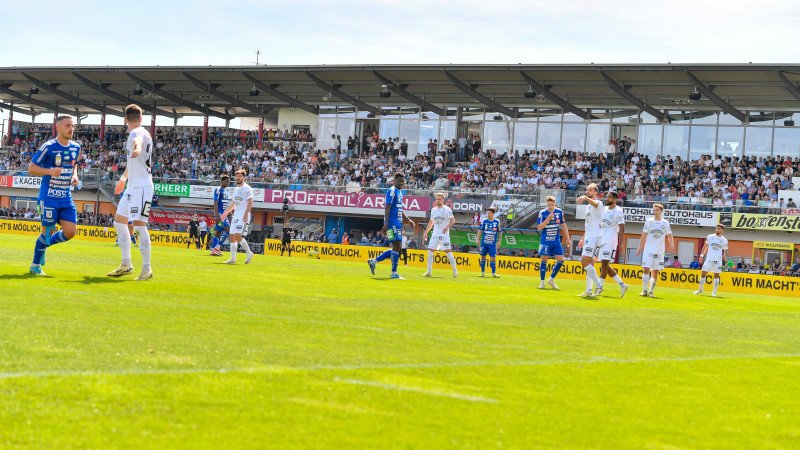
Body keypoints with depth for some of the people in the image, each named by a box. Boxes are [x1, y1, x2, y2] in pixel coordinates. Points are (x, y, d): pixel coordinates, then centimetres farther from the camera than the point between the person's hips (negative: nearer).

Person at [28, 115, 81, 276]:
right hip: (49, 197, -6)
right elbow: (31, 167, -8)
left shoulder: (76, 147, 7)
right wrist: (50, 171, -24)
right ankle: (35, 265, 16)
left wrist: (75, 175, 4)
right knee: (48, 231, -4)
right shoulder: (49, 147, -11)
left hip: (66, 197, 6)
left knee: (70, 231, -4)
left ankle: (44, 245, 24)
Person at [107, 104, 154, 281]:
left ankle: (146, 269, -13)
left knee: (139, 225, -16)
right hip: (132, 187, 10)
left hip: (142, 187, -10)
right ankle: (126, 265, 20)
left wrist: (137, 148, -63)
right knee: (119, 222, 14)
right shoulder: (136, 133, 17)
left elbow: (138, 140, -40)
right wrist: (123, 178, 47)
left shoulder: (138, 132, -12)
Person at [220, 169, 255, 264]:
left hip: (243, 216, -9)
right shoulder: (236, 189, 20)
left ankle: (249, 253, -2)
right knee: (232, 237, 4)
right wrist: (226, 212, 32)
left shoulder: (247, 188, -6)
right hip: (236, 215, 9)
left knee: (238, 236, -18)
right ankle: (233, 259, 6)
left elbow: (250, 202, -15)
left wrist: (246, 213, -26)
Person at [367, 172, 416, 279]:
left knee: (397, 248, 9)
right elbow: (387, 208, -16)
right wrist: (386, 225, -22)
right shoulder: (392, 191, -10)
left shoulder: (400, 192, 18)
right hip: (392, 223, -10)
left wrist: (408, 220, 21)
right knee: (397, 246, -11)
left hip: (398, 224, 10)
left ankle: (374, 261, 17)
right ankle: (394, 273, -7)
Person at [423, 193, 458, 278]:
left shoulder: (447, 209, -6)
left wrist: (447, 226, -27)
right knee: (430, 251, 0)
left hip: (444, 234, -6)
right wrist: (426, 232, 19)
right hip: (435, 234, 6)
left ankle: (455, 271, -1)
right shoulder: (433, 210, 12)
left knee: (448, 251, -9)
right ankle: (429, 271, 6)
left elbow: (453, 220, -11)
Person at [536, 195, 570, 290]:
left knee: (561, 260, -2)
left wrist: (567, 238, 12)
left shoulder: (559, 212, 3)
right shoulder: (542, 213, -7)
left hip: (556, 241, 4)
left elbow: (563, 225, 14)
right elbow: (539, 227, -12)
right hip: (545, 240, -3)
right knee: (544, 260, -5)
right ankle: (542, 282, 5)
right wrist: (548, 219, -22)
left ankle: (551, 280, 13)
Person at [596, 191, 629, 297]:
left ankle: (600, 287, -10)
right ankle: (622, 285, 14)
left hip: (611, 241, -8)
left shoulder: (618, 211, -8)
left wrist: (621, 243, -18)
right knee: (605, 265, 8)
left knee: (604, 263, -11)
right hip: (602, 241, 8)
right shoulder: (605, 210, 15)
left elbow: (621, 229, -11)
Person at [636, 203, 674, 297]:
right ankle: (644, 290, -8)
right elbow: (644, 236, 7)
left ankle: (651, 291, 7)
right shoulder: (649, 221, 4)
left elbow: (669, 236, 11)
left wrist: (671, 245, -7)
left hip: (659, 251, 1)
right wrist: (640, 248, 4)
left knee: (655, 272, 2)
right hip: (648, 250, -1)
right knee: (646, 269, -11)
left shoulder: (665, 223, 6)